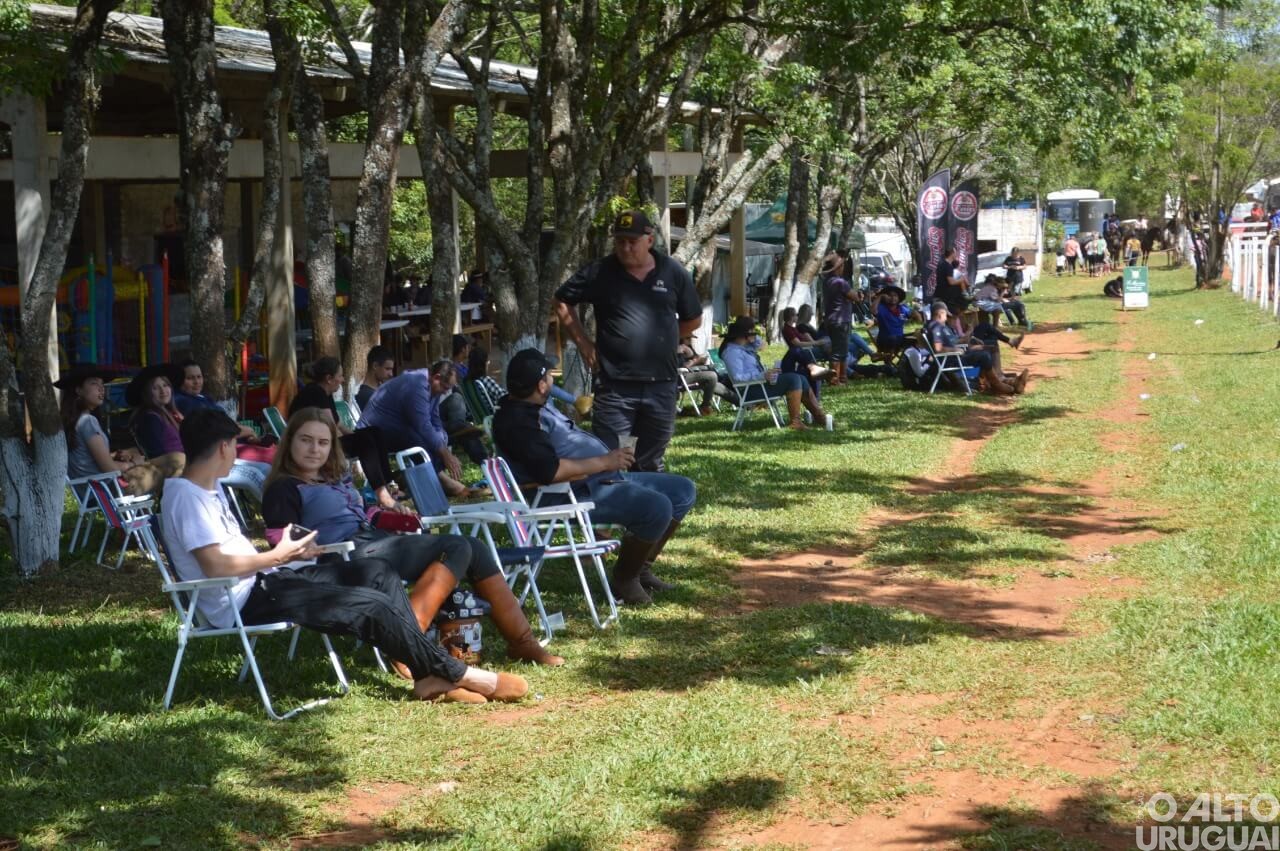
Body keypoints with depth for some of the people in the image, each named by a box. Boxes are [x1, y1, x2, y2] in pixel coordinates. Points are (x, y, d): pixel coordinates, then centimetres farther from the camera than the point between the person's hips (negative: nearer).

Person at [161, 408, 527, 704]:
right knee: (372, 606, -18)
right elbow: (215, 565, -23)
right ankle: (459, 674, -6)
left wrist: (286, 553, 11)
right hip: (243, 603, -11)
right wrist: (277, 556, -11)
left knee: (379, 573, 0)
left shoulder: (209, 489, 18)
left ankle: (428, 677, -9)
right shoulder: (185, 496, -15)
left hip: (263, 581, 11)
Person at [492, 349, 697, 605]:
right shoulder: (517, 421, -18)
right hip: (578, 494, -11)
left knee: (683, 491, 11)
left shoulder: (535, 408, 17)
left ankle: (641, 567, 19)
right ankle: (624, 580, -8)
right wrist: (605, 462, -20)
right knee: (656, 506, -30)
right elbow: (550, 471, -29)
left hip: (604, 478, 11)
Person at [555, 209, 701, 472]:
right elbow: (562, 302, 9)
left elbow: (693, 320, 14)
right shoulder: (599, 272, -3)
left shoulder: (674, 273, 3)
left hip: (662, 384, 2)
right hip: (615, 385, -2)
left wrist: (661, 340, 9)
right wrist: (583, 342, 3)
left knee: (650, 464, 15)